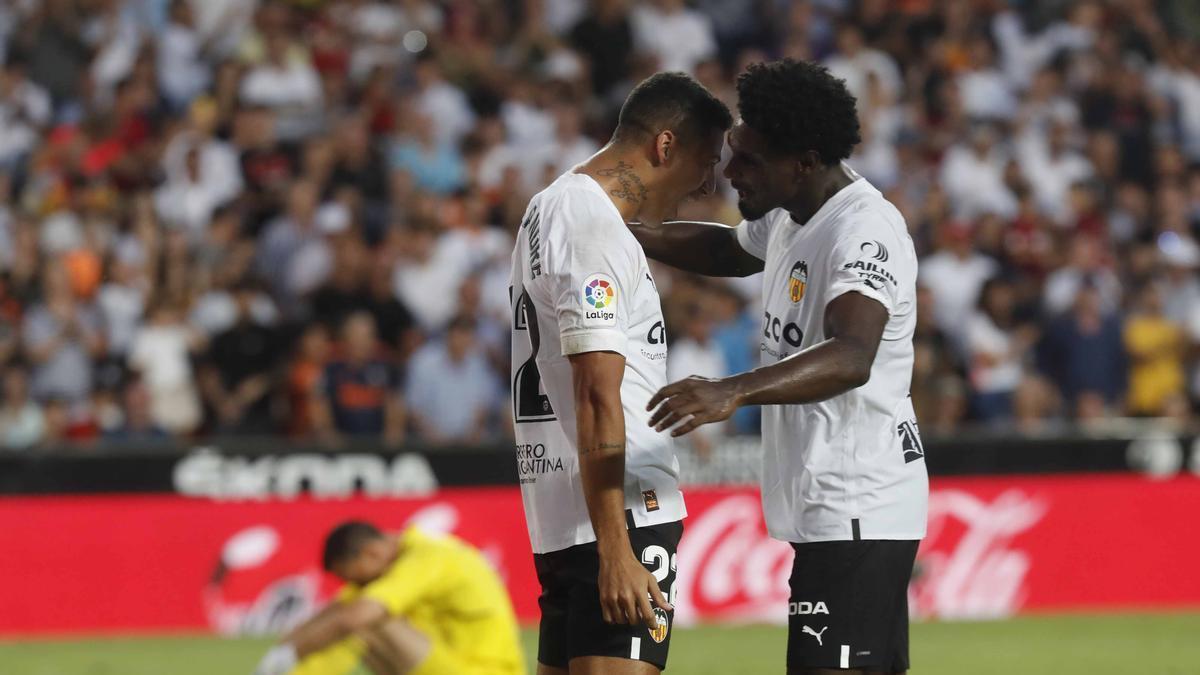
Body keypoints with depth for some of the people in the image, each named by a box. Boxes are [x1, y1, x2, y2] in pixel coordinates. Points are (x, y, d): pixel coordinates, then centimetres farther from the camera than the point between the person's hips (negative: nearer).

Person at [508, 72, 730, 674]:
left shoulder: (551, 206, 19)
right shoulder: (597, 231, -14)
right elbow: (596, 399, -20)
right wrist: (616, 551, -23)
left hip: (555, 511, 10)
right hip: (619, 512, -10)